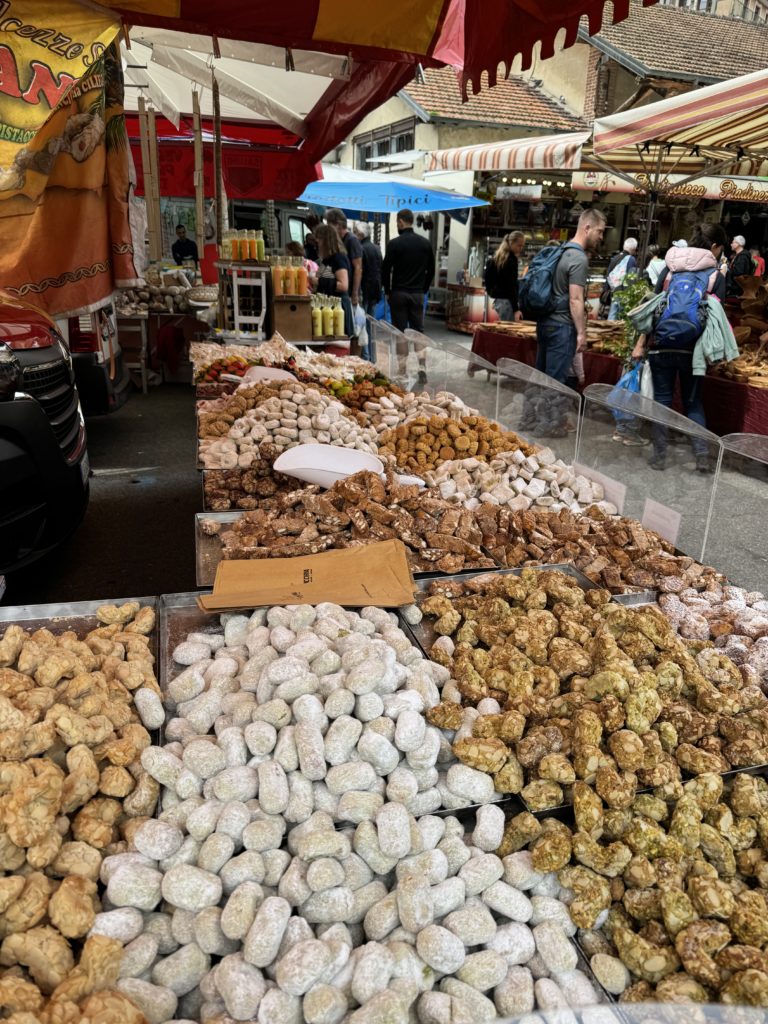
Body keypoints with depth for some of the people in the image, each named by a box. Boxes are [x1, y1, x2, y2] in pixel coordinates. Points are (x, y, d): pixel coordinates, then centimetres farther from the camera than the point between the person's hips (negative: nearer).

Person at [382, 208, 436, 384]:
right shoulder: (425, 243, 5)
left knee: (400, 331, 3)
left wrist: (387, 291, 5)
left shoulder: (395, 243, -9)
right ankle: (422, 368, -5)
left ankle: (402, 370, 4)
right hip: (418, 293, 3)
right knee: (418, 330, 8)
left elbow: (386, 269, -7)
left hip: (399, 293, -3)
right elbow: (431, 270, 10)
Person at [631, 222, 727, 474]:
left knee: (662, 400, 9)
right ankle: (702, 455, 6)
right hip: (692, 349, -1)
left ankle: (659, 456, 11)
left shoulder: (669, 269, 4)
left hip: (661, 345, 1)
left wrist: (641, 343, 3)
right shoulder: (716, 276, -1)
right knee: (693, 401, 12)